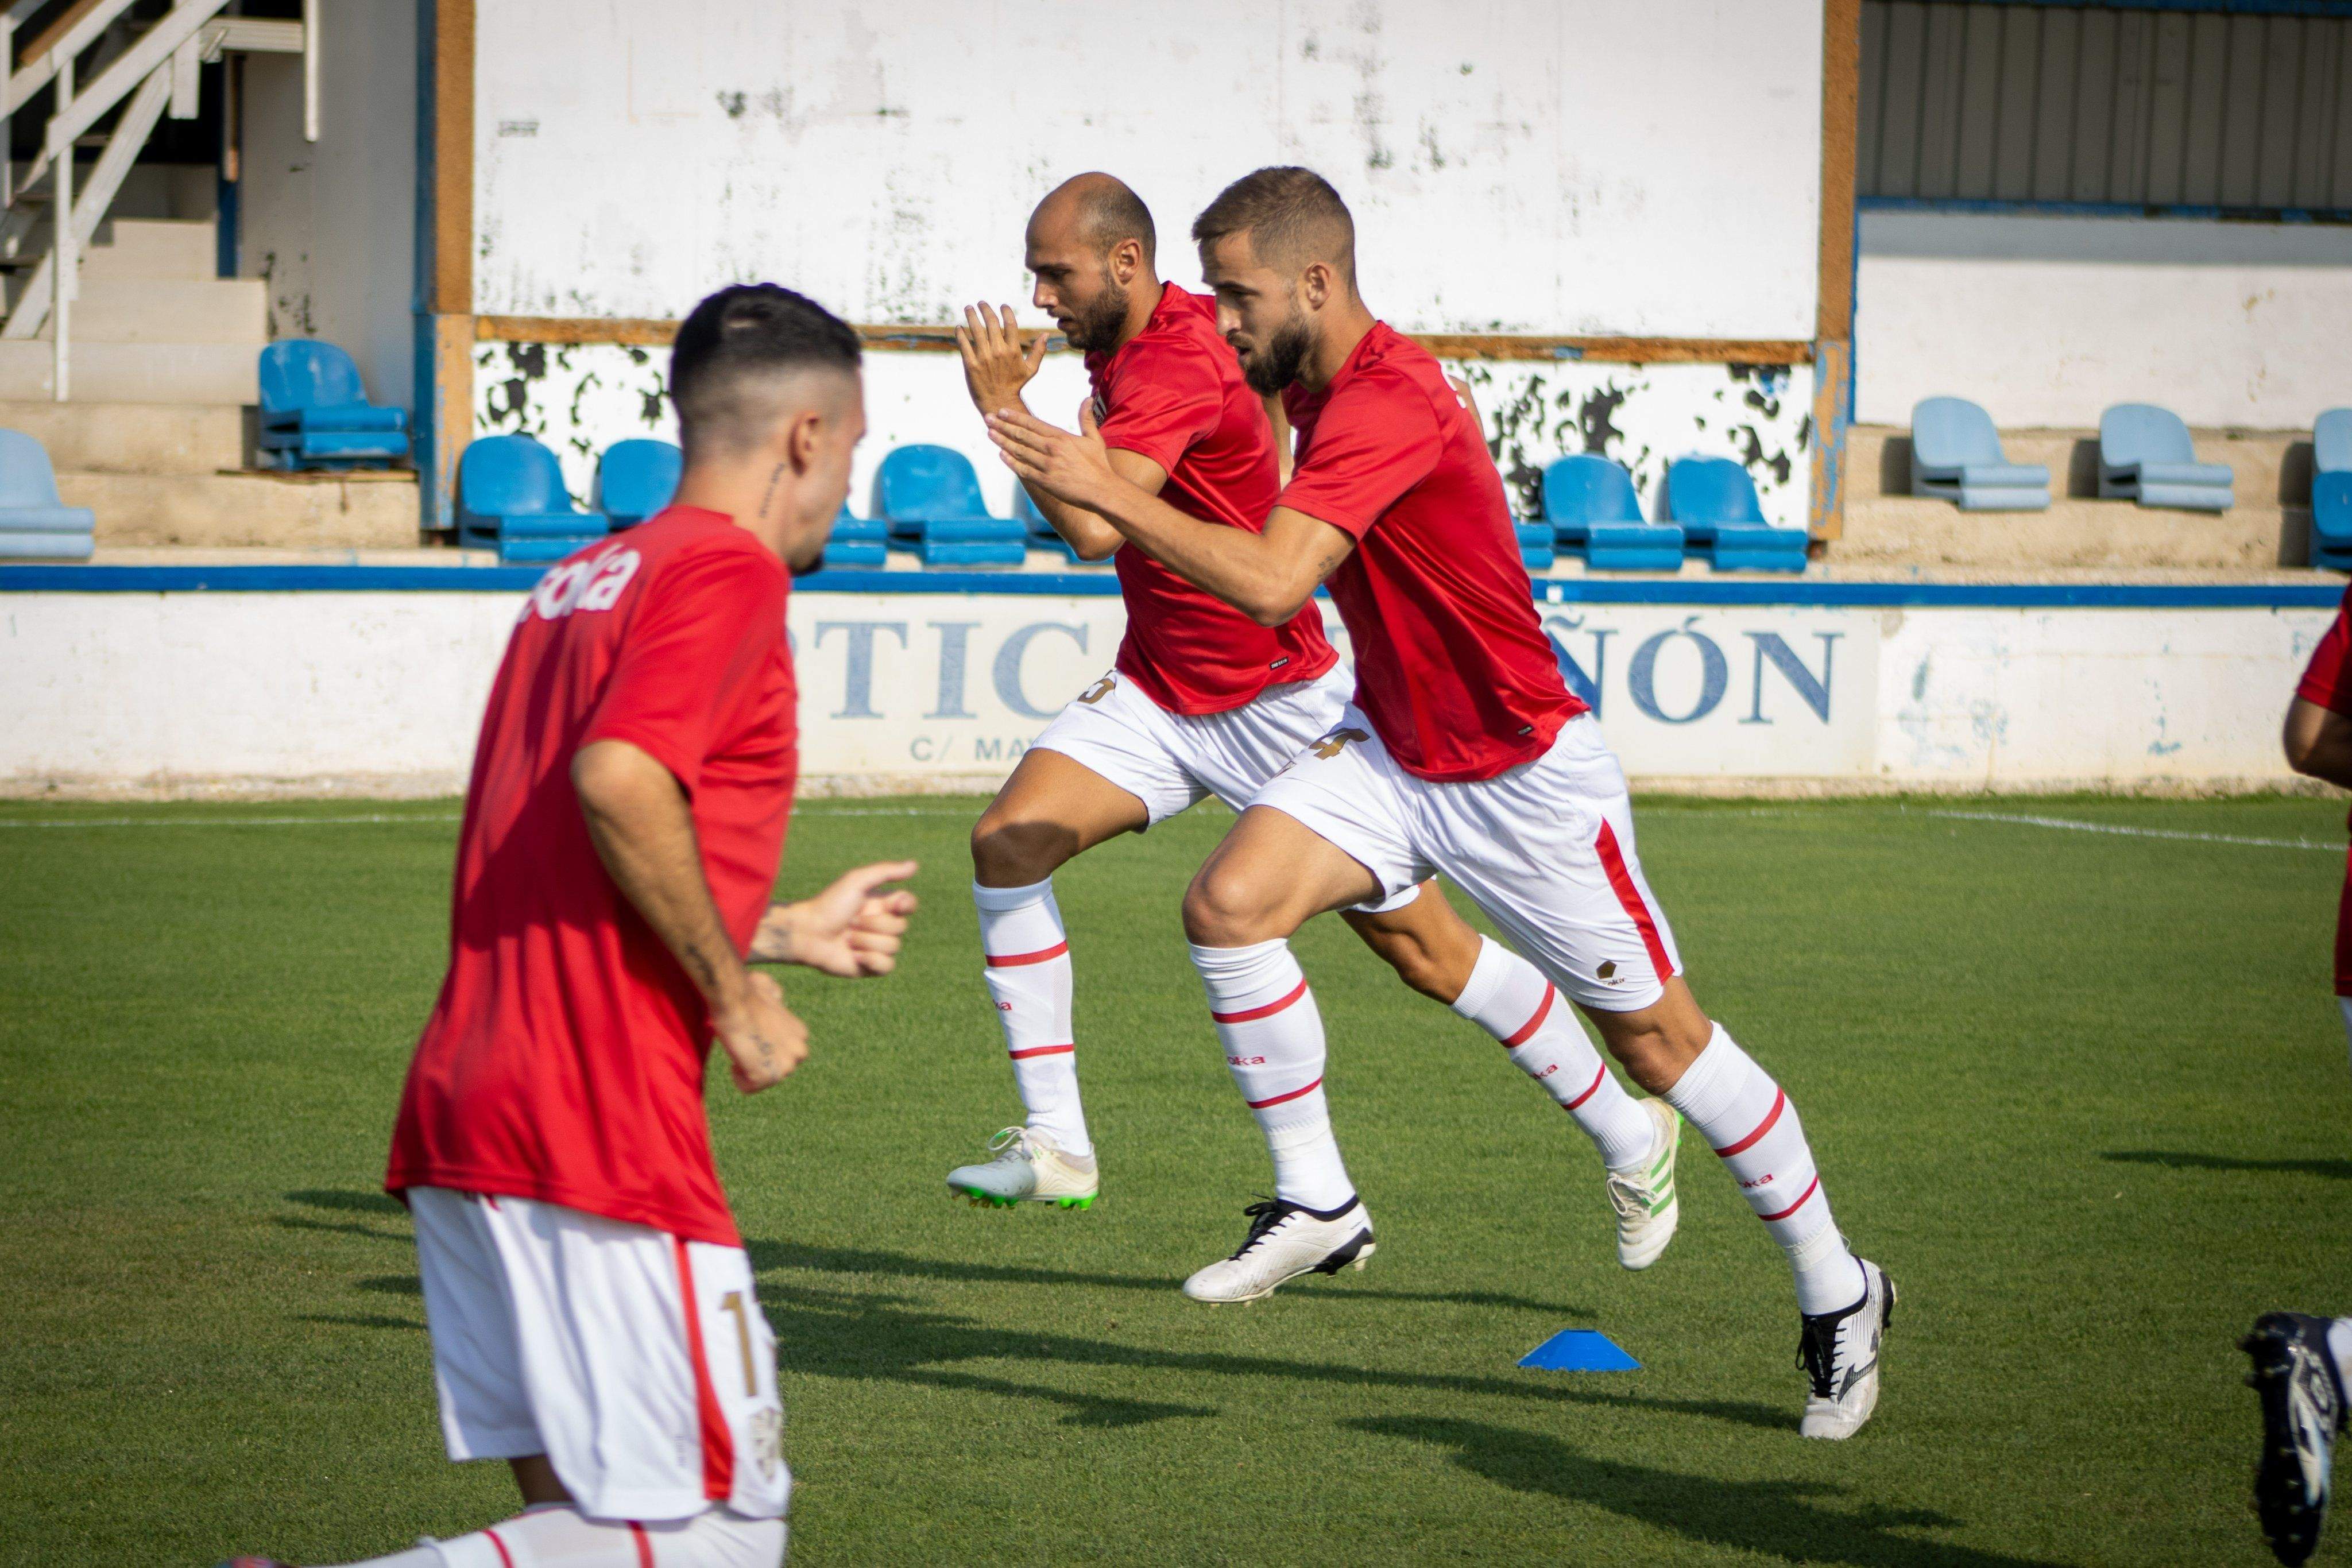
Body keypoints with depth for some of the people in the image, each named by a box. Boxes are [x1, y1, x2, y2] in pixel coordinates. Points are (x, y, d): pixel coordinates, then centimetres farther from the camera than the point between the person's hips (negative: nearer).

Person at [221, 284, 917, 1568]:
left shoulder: (582, 580, 21)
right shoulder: (726, 571, -6)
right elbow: (619, 781, -24)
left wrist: (788, 932, 36)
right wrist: (737, 993, -12)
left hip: (459, 1118, 9)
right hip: (600, 1135, -9)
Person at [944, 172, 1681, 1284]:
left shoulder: (1175, 368, -26)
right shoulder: (1123, 344, 3)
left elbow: (1091, 527, -39)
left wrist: (1006, 409, -31)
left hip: (1280, 706, -9)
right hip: (1158, 693, 9)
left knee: (1422, 946, 0)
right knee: (1007, 842, -12)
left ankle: (1630, 1135, 18)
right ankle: (1055, 1145, -8)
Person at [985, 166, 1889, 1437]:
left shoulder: (1387, 404, -27)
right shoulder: (1320, 388, 3)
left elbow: (1269, 582, -37)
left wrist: (1105, 492, -33)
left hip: (1526, 776, -8)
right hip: (1393, 748, 8)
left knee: (1659, 1042, 2)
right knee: (1228, 901, -15)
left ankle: (1837, 1294, 18)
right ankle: (1319, 1202, -3)